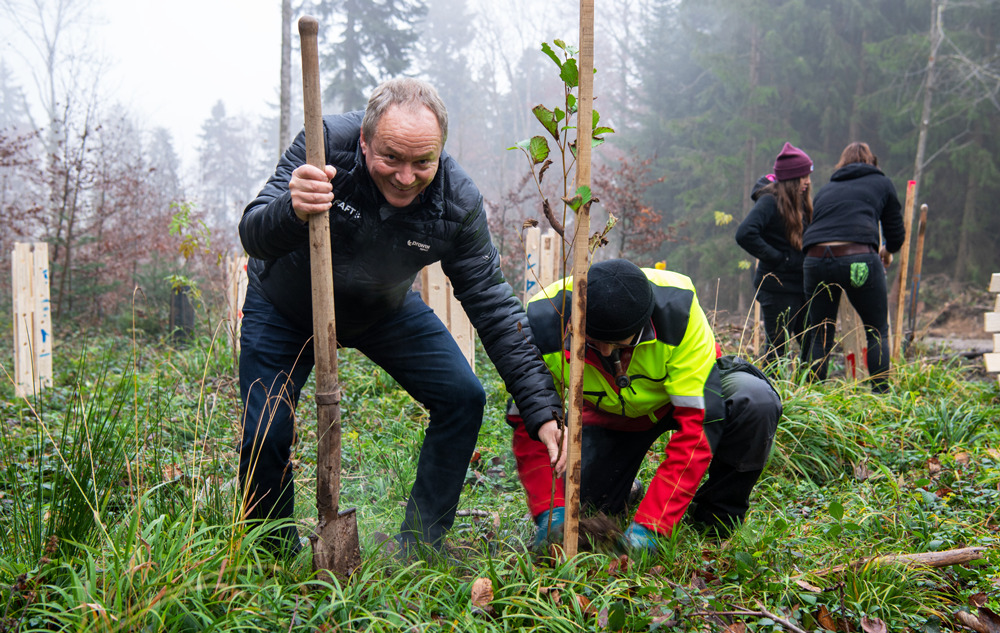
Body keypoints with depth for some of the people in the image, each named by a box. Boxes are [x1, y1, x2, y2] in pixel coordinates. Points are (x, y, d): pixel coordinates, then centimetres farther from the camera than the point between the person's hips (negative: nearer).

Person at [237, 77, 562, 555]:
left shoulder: (457, 201, -26)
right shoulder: (325, 143, -31)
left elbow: (492, 304, -20)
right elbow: (253, 238, -33)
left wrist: (543, 410, -24)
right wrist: (292, 211, -59)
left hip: (384, 310, 2)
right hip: (285, 308, -2)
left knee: (462, 398, -10)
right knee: (264, 439, -12)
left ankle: (419, 548, 6)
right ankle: (278, 554, 18)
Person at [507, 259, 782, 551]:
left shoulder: (677, 309, -38)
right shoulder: (543, 324, -33)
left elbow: (697, 420, -37)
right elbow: (527, 420, -22)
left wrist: (650, 524, -40)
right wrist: (549, 510, -35)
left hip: (686, 387, -1)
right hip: (610, 413, 2)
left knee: (756, 401, -31)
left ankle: (715, 515, -6)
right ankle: (628, 497, 22)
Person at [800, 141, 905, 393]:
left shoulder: (825, 189, 28)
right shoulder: (881, 183, 20)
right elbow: (896, 233, 21)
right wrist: (887, 251, 41)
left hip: (815, 259, 3)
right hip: (859, 258, -3)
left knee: (820, 335, 12)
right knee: (877, 332, 9)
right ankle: (881, 393, 5)